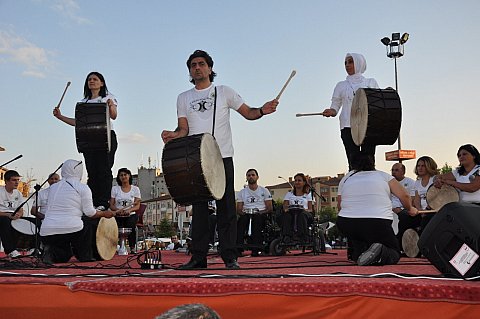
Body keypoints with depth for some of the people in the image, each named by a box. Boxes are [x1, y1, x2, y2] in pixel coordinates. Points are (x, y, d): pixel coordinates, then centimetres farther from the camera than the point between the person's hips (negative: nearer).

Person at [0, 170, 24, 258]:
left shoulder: (18, 194, 13)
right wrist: (8, 215, -26)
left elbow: (21, 211, 11)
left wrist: (18, 215, -14)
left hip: (13, 218, 5)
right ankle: (11, 250, -39)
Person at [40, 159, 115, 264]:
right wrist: (105, 214, 18)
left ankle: (51, 252, -3)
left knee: (64, 256, 28)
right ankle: (86, 257, 19)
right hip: (72, 229, -4)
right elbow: (90, 213, -1)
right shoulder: (83, 188, 2)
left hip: (46, 232, 4)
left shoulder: (53, 187, 17)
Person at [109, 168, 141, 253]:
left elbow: (137, 206, 3)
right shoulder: (115, 189, 11)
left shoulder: (135, 189, 10)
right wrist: (117, 210, -18)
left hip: (131, 215, 0)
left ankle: (132, 247, -22)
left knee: (130, 225, -33)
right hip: (118, 216, 0)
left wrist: (130, 210, -18)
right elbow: (111, 205, 4)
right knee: (118, 227, -33)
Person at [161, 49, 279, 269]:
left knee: (226, 208, -3)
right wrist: (173, 135, -13)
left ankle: (229, 257, 0)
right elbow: (184, 128, 9)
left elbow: (248, 113, 6)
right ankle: (198, 257, 9)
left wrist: (262, 111, -15)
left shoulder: (224, 92, 9)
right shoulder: (184, 98, 15)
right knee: (199, 208, 4)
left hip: (222, 157, -2)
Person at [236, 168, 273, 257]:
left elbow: (270, 208, 6)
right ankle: (238, 247, -44)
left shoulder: (264, 191, 15)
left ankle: (255, 248, -44)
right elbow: (238, 209, 13)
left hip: (260, 214, -2)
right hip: (246, 214, 2)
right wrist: (242, 212, -11)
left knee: (257, 218, -38)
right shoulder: (242, 192, 21)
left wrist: (261, 212, -14)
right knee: (242, 220, -34)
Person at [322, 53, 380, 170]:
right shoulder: (341, 85, 17)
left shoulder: (371, 82, 17)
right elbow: (335, 105, 14)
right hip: (348, 126, 0)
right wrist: (331, 111, -9)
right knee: (353, 162, -9)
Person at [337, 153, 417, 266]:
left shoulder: (346, 178, 16)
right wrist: (410, 209, 27)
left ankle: (359, 252, 5)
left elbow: (340, 207, 20)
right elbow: (404, 196, 6)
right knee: (395, 253, 17)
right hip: (378, 225, -2)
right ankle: (380, 253, -17)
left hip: (347, 225, 2)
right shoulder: (383, 176, 13)